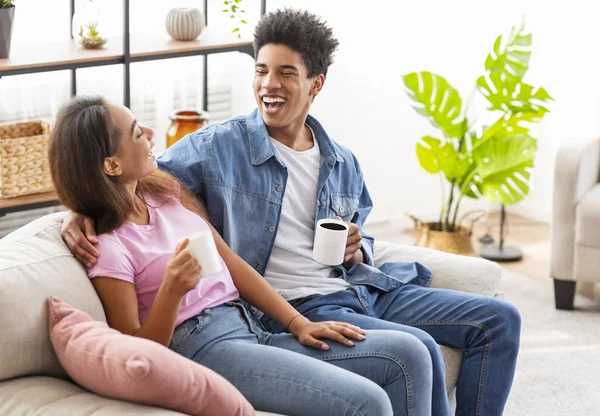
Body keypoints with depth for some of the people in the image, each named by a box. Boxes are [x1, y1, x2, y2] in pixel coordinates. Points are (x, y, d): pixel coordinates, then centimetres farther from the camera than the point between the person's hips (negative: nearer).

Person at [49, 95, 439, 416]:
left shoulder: (166, 191, 13)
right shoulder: (108, 247, -9)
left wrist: (298, 323, 8)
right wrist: (172, 289, -26)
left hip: (251, 331, 9)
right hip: (203, 347, -8)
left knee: (408, 354, -4)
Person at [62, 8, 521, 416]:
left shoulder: (343, 164, 14)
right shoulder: (217, 147, -2)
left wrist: (357, 250, 1)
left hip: (361, 289, 7)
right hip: (294, 307, -7)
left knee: (499, 319, 0)